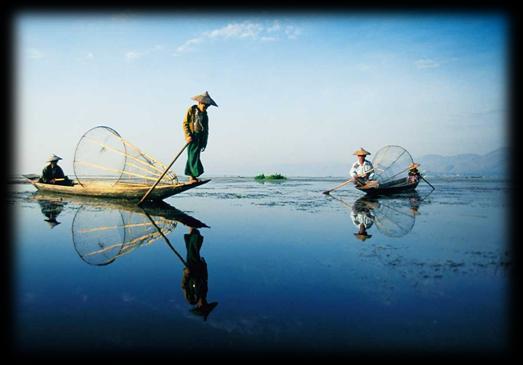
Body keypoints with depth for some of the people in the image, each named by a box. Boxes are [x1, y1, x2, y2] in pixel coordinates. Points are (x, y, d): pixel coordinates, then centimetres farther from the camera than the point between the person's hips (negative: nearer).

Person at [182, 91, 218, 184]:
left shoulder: (205, 114, 14)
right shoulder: (191, 110, -1)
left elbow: (206, 128, 16)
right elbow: (185, 124, -3)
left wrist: (204, 142, 12)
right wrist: (188, 135, -15)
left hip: (200, 137, 5)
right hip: (192, 137, -5)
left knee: (195, 156, 4)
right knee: (193, 156, -12)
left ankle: (191, 176, 6)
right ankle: (193, 176, -17)